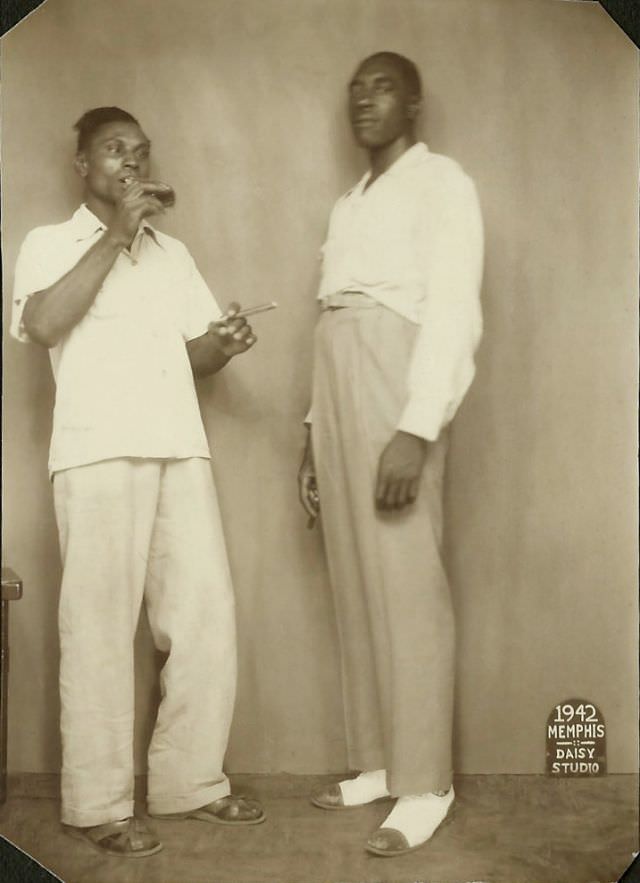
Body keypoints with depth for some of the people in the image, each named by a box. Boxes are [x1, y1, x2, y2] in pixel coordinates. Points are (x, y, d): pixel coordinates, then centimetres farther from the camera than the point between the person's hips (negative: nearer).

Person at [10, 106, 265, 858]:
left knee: (205, 612, 3)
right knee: (101, 625, -4)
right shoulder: (49, 244, 7)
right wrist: (114, 234, -10)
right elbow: (42, 324, -12)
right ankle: (97, 803, 6)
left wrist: (223, 343, -2)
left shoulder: (173, 253, 23)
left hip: (181, 449, 5)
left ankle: (189, 782, 15)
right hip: (98, 452, -5)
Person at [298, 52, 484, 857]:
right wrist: (314, 433, 14)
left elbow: (452, 309, -12)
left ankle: (425, 784, -1)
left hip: (395, 386, -8)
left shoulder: (440, 182, 1)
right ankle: (379, 762, 16)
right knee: (355, 584, 7)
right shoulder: (347, 205, 24)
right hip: (336, 389, 8)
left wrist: (418, 428, -22)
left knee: (406, 586, -8)